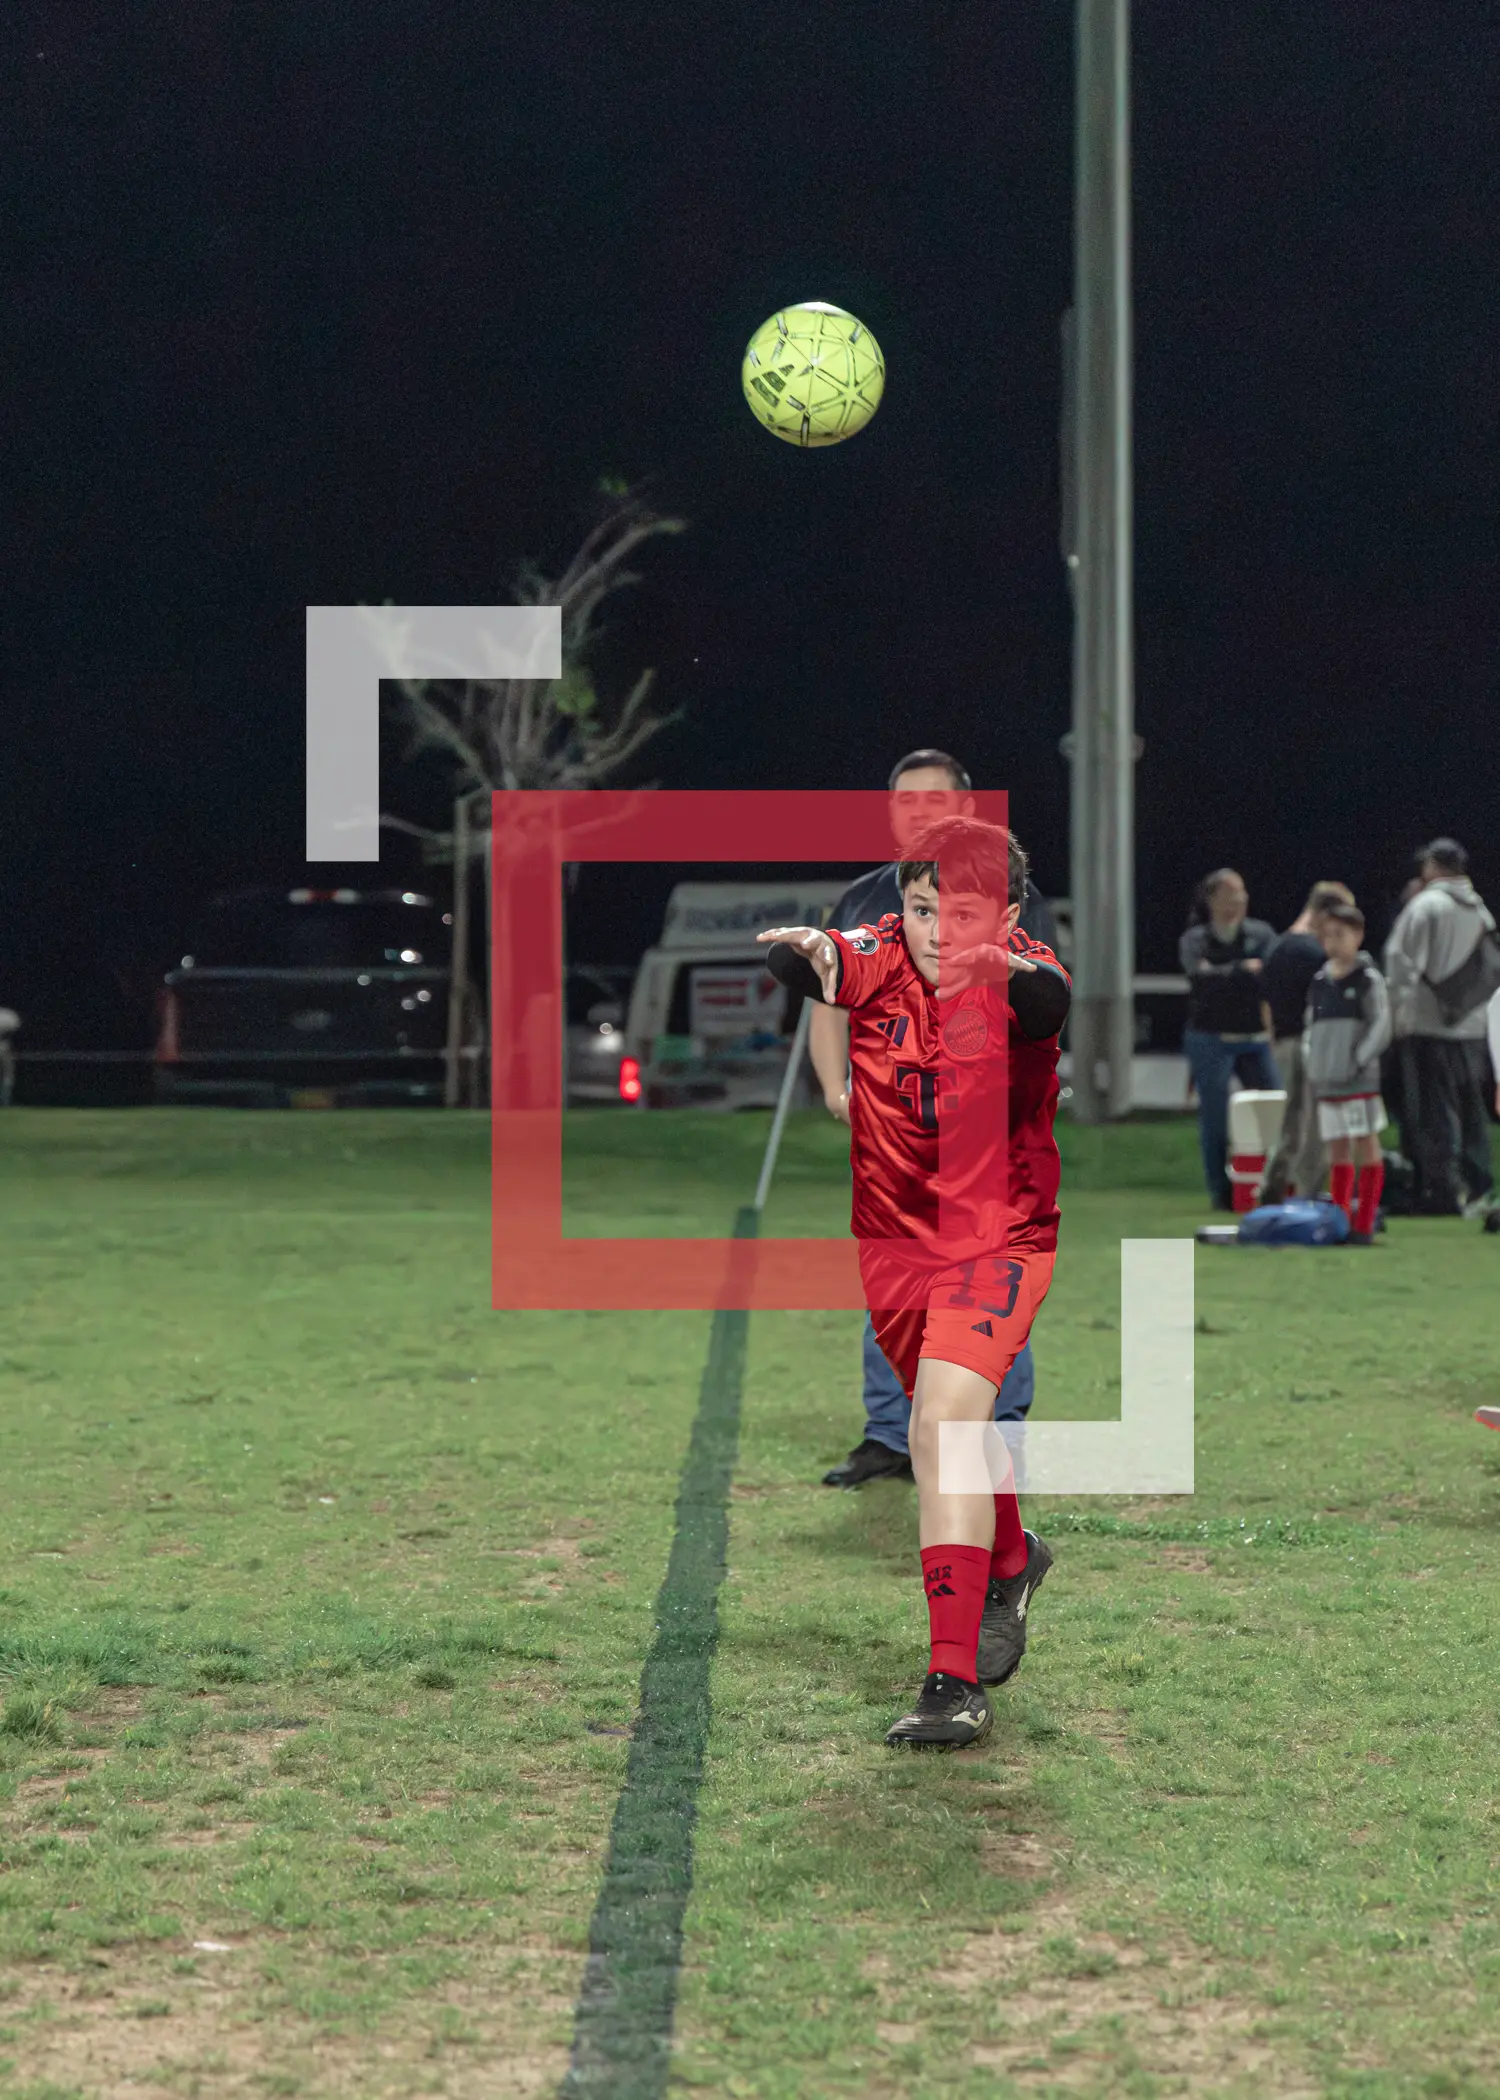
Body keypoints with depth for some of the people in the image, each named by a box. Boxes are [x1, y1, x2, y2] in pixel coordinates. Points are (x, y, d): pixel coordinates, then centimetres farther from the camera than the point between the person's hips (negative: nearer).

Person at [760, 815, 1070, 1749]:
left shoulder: (1022, 977, -17)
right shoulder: (879, 959, -10)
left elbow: (1049, 1002, -41)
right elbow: (814, 965, -31)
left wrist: (1004, 968, -65)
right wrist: (806, 948, -56)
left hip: (1000, 1235, -5)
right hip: (893, 1236, 5)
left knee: (943, 1423, -23)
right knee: (950, 1427, 23)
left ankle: (956, 1681, -26)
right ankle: (1011, 1562, 54)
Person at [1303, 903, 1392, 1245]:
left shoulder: (1368, 979, -4)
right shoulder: (1319, 982, 13)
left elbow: (1381, 1027, -8)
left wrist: (1359, 1060, -12)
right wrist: (1310, 1064, 8)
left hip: (1360, 1080, -6)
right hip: (1326, 1082, 6)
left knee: (1366, 1146, -2)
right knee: (1337, 1150, 9)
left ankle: (1364, 1225, -1)